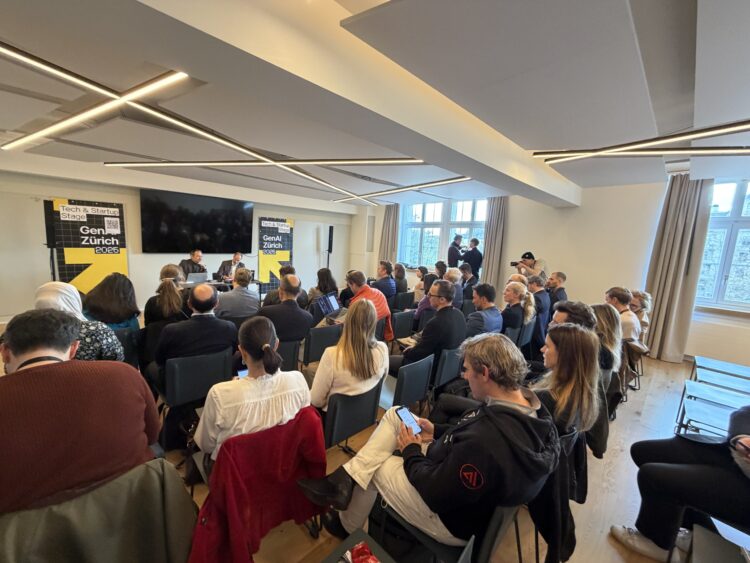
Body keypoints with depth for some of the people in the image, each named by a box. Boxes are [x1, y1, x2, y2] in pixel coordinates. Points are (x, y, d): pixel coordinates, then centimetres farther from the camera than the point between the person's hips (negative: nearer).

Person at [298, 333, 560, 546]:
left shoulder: (486, 443, -41)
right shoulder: (526, 402, -13)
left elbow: (435, 492, -29)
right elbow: (477, 430, 6)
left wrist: (411, 451, -12)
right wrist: (437, 431, -1)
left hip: (452, 519, -7)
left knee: (373, 468, 9)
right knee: (394, 413, 0)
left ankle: (347, 528, 37)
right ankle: (347, 478, 6)